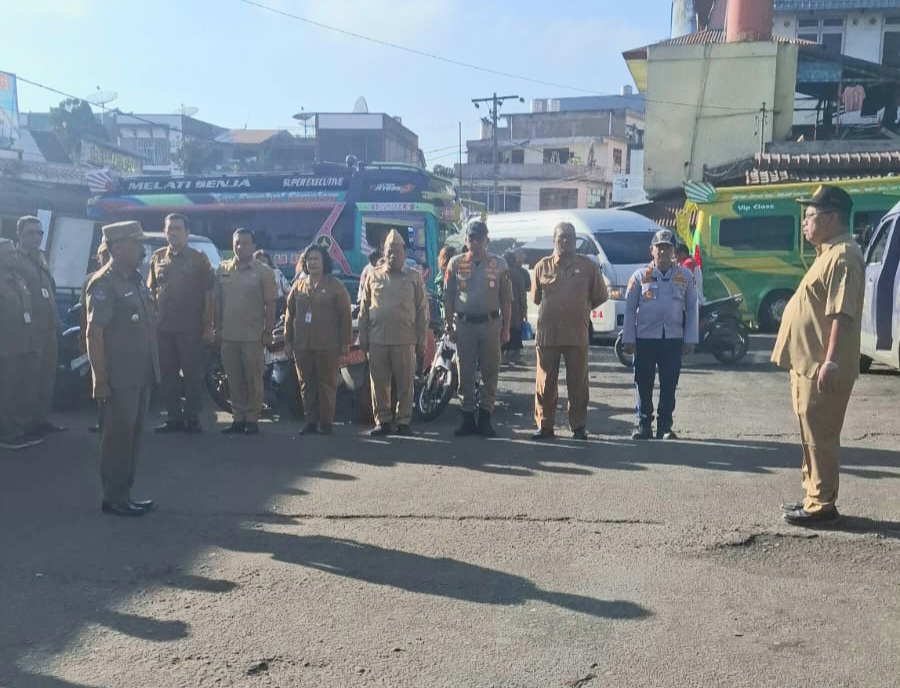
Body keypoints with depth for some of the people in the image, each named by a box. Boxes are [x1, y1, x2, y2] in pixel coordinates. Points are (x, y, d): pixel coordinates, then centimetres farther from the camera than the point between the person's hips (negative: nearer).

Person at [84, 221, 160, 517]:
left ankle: (124, 494, 24)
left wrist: (151, 369, 15)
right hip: (118, 378, -8)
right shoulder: (103, 284, -13)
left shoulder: (136, 279, 12)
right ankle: (114, 499, 11)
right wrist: (101, 380, -19)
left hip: (140, 375, 8)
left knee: (132, 435, 14)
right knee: (117, 437, 1)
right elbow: (94, 333, -16)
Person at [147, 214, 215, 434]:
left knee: (192, 374, 2)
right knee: (168, 374, 8)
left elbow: (208, 294, -1)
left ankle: (192, 418, 9)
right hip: (163, 327, 4)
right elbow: (151, 291, 13)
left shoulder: (198, 258, 0)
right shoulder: (158, 257, 9)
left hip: (190, 328, -3)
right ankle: (173, 418, 16)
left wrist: (208, 325, -6)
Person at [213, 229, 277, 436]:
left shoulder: (263, 272, -3)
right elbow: (217, 301, 13)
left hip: (252, 335, -4)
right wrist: (217, 328, 10)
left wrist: (268, 333, -6)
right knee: (234, 379, 9)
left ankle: (252, 419, 9)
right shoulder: (222, 269, 9)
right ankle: (238, 418, 18)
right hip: (228, 335, 4)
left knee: (253, 379, 2)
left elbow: (270, 305, -3)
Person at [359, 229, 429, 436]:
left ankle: (403, 421, 13)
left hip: (405, 341, -2)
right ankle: (382, 421, 15)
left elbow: (422, 310, 4)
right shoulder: (373, 276, 10)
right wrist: (363, 337, 7)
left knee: (405, 384, 3)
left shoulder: (414, 277, 4)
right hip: (377, 340, 2)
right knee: (379, 384, 5)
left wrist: (421, 341, 0)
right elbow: (364, 309, 12)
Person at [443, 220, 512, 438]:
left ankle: (485, 418, 11)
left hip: (490, 323, 0)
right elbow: (448, 297, 7)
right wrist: (449, 324, 0)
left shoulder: (499, 264, 4)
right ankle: (468, 418, 13)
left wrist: (506, 329, 0)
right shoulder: (456, 264, 5)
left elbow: (506, 299, 5)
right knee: (465, 373, 4)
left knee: (490, 373, 2)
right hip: (464, 323, 0)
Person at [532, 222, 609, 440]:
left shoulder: (587, 266, 5)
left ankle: (579, 426, 13)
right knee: (545, 383, 4)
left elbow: (600, 296, 12)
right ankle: (544, 425, 14)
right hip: (547, 334, 1)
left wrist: (580, 310, 13)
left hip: (577, 334, -1)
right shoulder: (543, 266, 8)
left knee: (578, 383, 4)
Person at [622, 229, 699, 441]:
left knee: (669, 385, 5)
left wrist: (690, 340, 1)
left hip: (673, 338, 1)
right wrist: (628, 339, -3)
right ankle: (643, 425, 12)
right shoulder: (640, 276, 2)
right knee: (643, 383, 3)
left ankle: (665, 427, 14)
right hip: (645, 337, -1)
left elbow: (692, 309, 6)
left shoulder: (685, 276, 5)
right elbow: (630, 309, 2)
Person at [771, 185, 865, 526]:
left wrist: (830, 363, -26)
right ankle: (813, 496, 24)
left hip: (821, 367, -11)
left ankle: (822, 504, 4)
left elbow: (842, 314, -23)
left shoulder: (844, 256, -15)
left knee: (820, 436, -4)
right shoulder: (829, 253, 18)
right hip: (807, 364, 11)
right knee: (812, 435, 15)